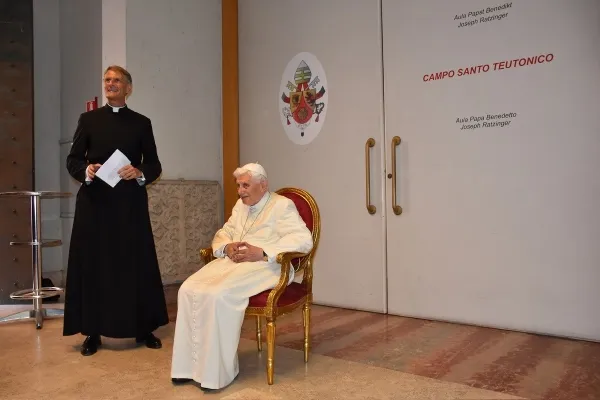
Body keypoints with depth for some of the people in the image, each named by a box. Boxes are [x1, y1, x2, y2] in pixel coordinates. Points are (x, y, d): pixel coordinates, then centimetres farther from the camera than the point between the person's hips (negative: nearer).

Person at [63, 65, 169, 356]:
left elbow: (154, 164, 6)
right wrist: (86, 171, -15)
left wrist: (140, 174, -14)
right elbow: (72, 160, 6)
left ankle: (144, 328, 13)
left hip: (130, 203, 0)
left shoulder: (141, 123, 9)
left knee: (137, 263, 2)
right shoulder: (88, 119, 10)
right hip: (94, 202, 1)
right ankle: (93, 332, 14)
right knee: (93, 264, 2)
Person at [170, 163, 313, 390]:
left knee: (218, 295, -31)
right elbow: (222, 234, 24)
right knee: (189, 290, -17)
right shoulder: (240, 205, 23)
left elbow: (304, 240, -14)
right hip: (231, 262, 7)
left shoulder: (282, 205, -1)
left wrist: (262, 252, -21)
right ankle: (190, 364, -11)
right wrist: (227, 247, -2)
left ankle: (217, 372, -18)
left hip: (264, 267, -7)